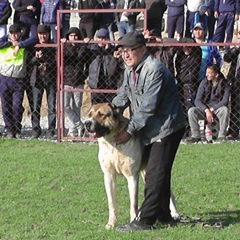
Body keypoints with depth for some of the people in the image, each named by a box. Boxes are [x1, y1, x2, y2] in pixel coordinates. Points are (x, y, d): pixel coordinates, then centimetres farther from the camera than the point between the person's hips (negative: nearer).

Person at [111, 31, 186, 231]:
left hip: (167, 128, -10)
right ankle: (163, 214, 26)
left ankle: (144, 220, -11)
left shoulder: (154, 70, -22)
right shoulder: (130, 70, 10)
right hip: (150, 129, 10)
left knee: (155, 174, -10)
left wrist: (129, 131, -21)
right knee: (157, 173, 16)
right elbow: (123, 97, 8)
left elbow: (148, 107, -24)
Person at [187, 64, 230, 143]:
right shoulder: (204, 83, -1)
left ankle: (221, 137, -28)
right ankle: (196, 136, -19)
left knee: (225, 109, -36)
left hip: (217, 110, -2)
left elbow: (225, 101, -16)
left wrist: (212, 110, -23)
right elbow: (197, 101, -8)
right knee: (191, 111, -25)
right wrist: (207, 111, -24)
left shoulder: (224, 84, -7)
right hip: (204, 109, 2)